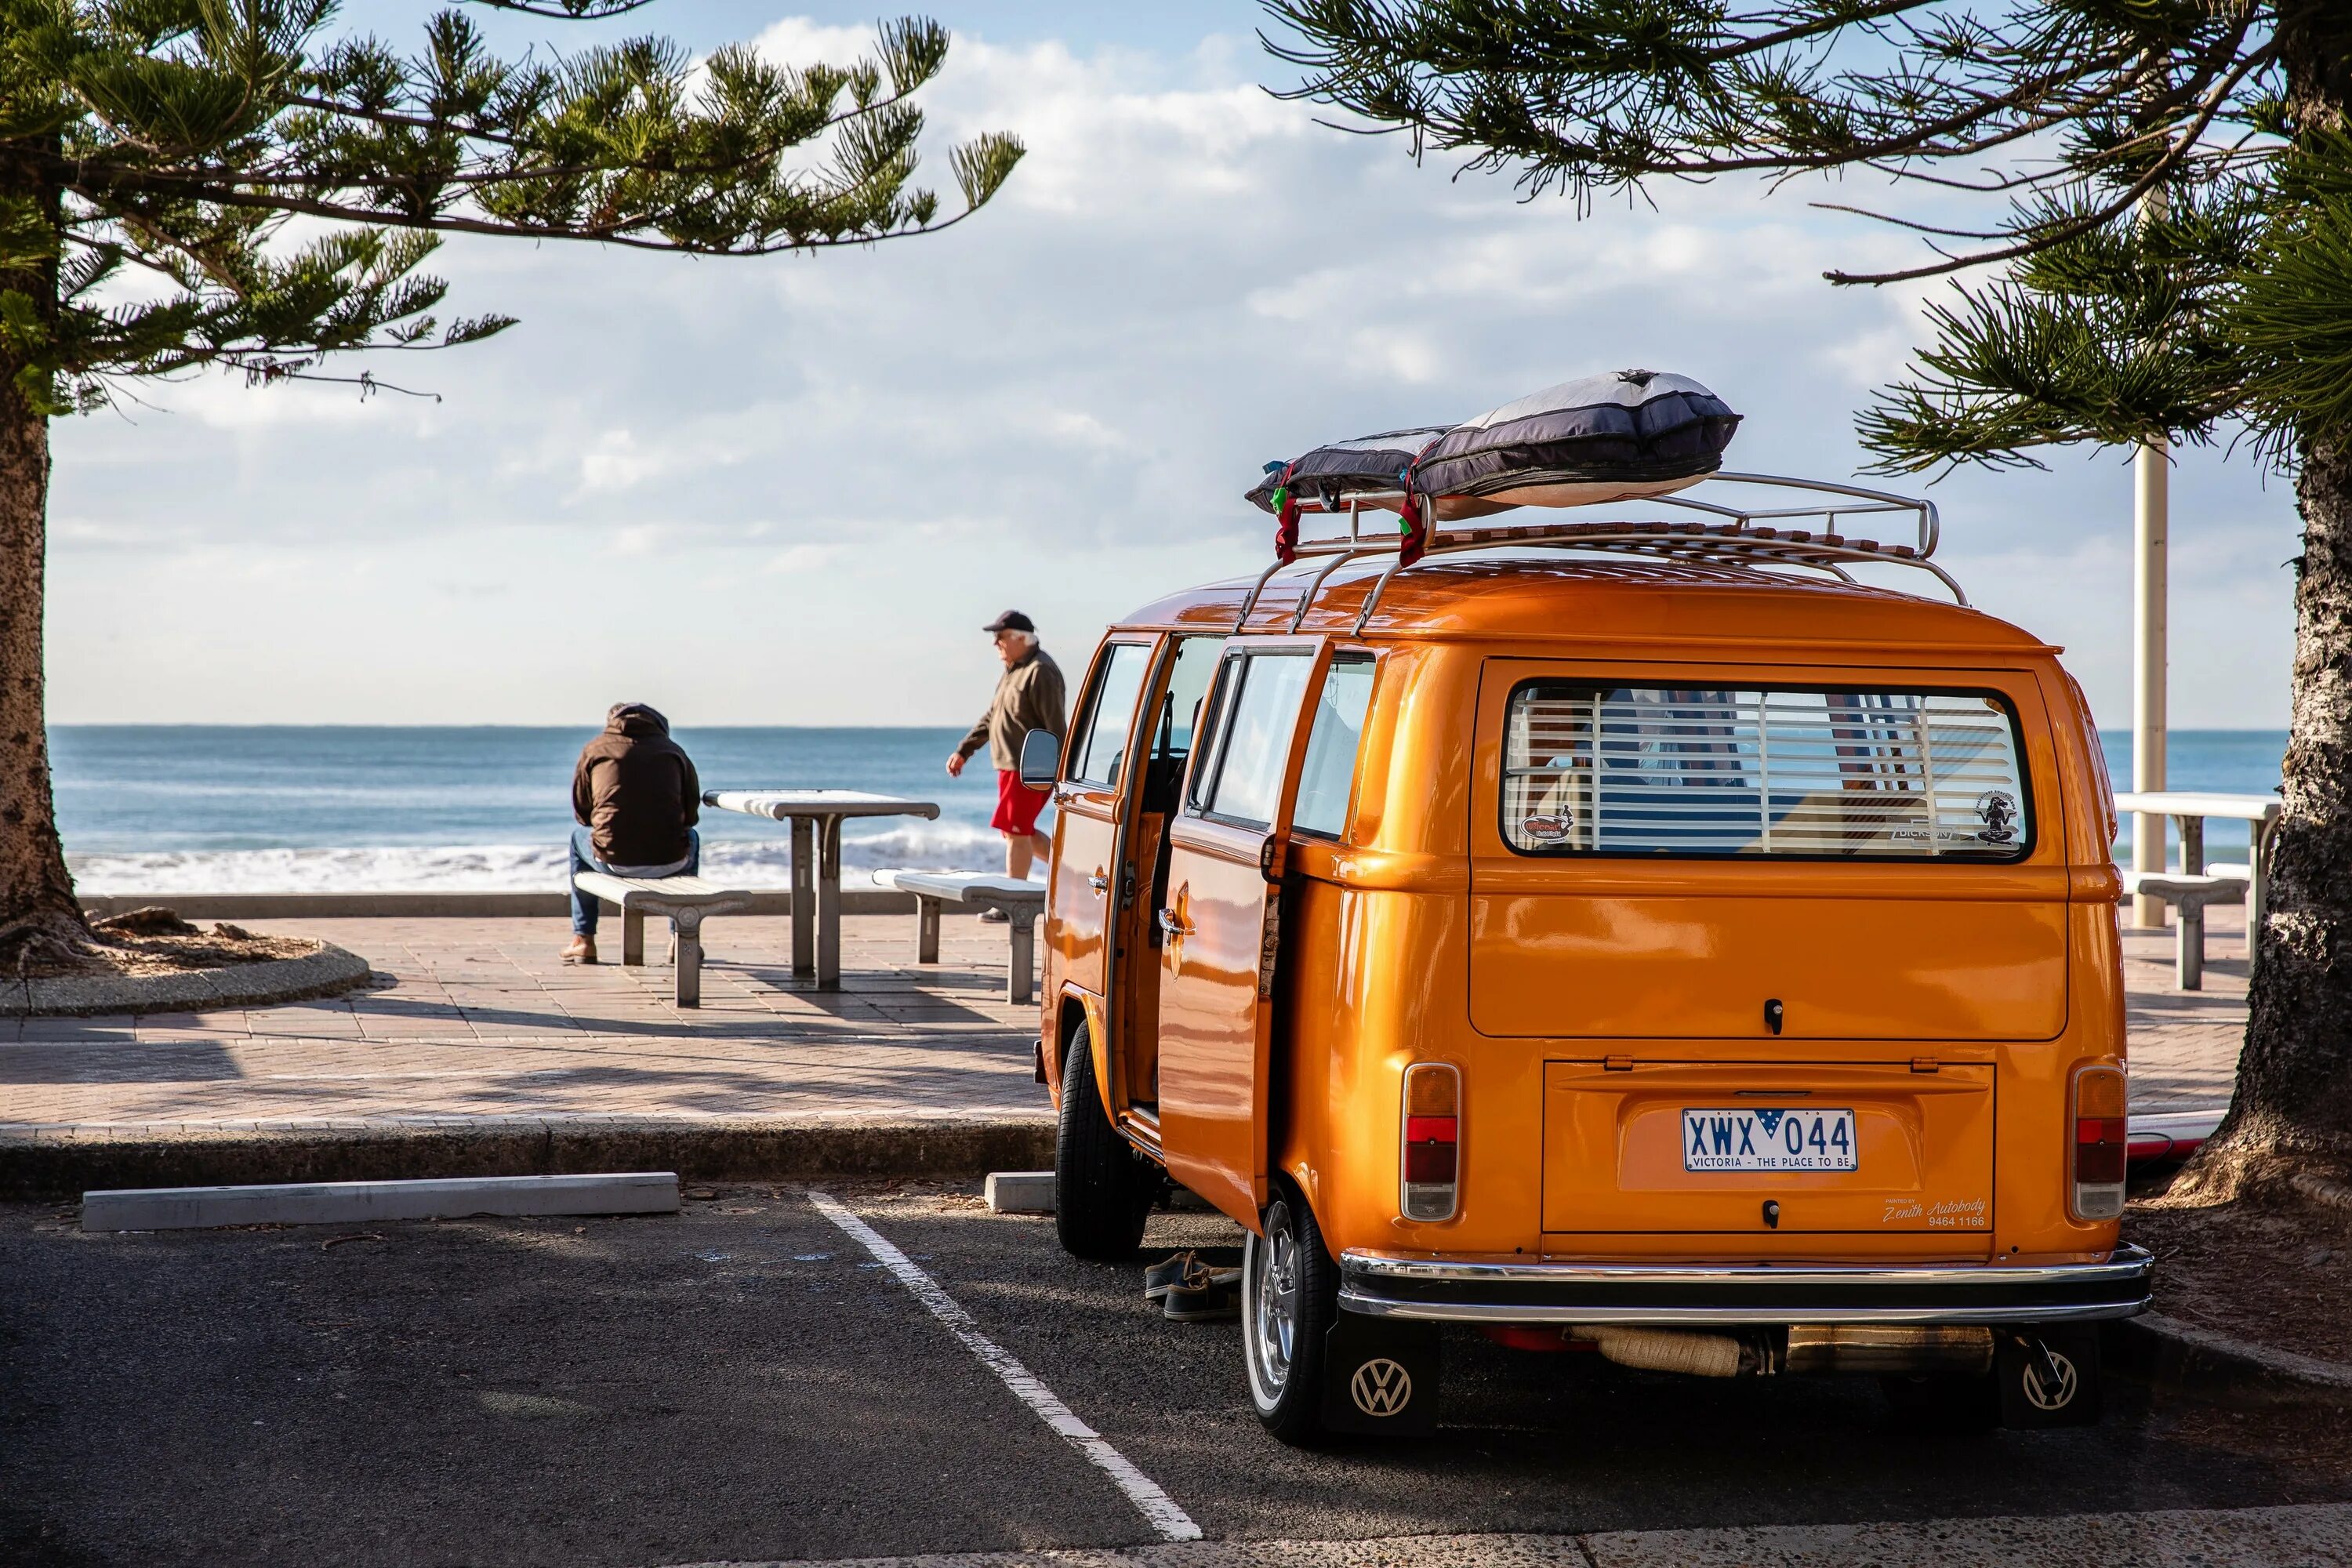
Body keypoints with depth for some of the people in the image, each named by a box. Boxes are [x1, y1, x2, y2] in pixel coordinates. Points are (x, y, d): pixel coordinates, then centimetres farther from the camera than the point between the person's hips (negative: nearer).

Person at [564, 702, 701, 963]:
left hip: (613, 861, -1)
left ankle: (583, 941, 35)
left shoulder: (594, 750, 9)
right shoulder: (673, 750, 12)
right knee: (691, 838, 38)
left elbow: (581, 812, 15)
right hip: (670, 862, 1)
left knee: (579, 837, 35)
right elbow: (692, 814, 14)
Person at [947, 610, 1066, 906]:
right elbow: (991, 717, 24)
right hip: (1011, 765, 10)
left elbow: (1055, 727, -19)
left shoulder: (1040, 673, -15)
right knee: (1017, 831, 13)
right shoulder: (1013, 671, 17)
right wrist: (963, 751, 20)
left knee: (1016, 831, -7)